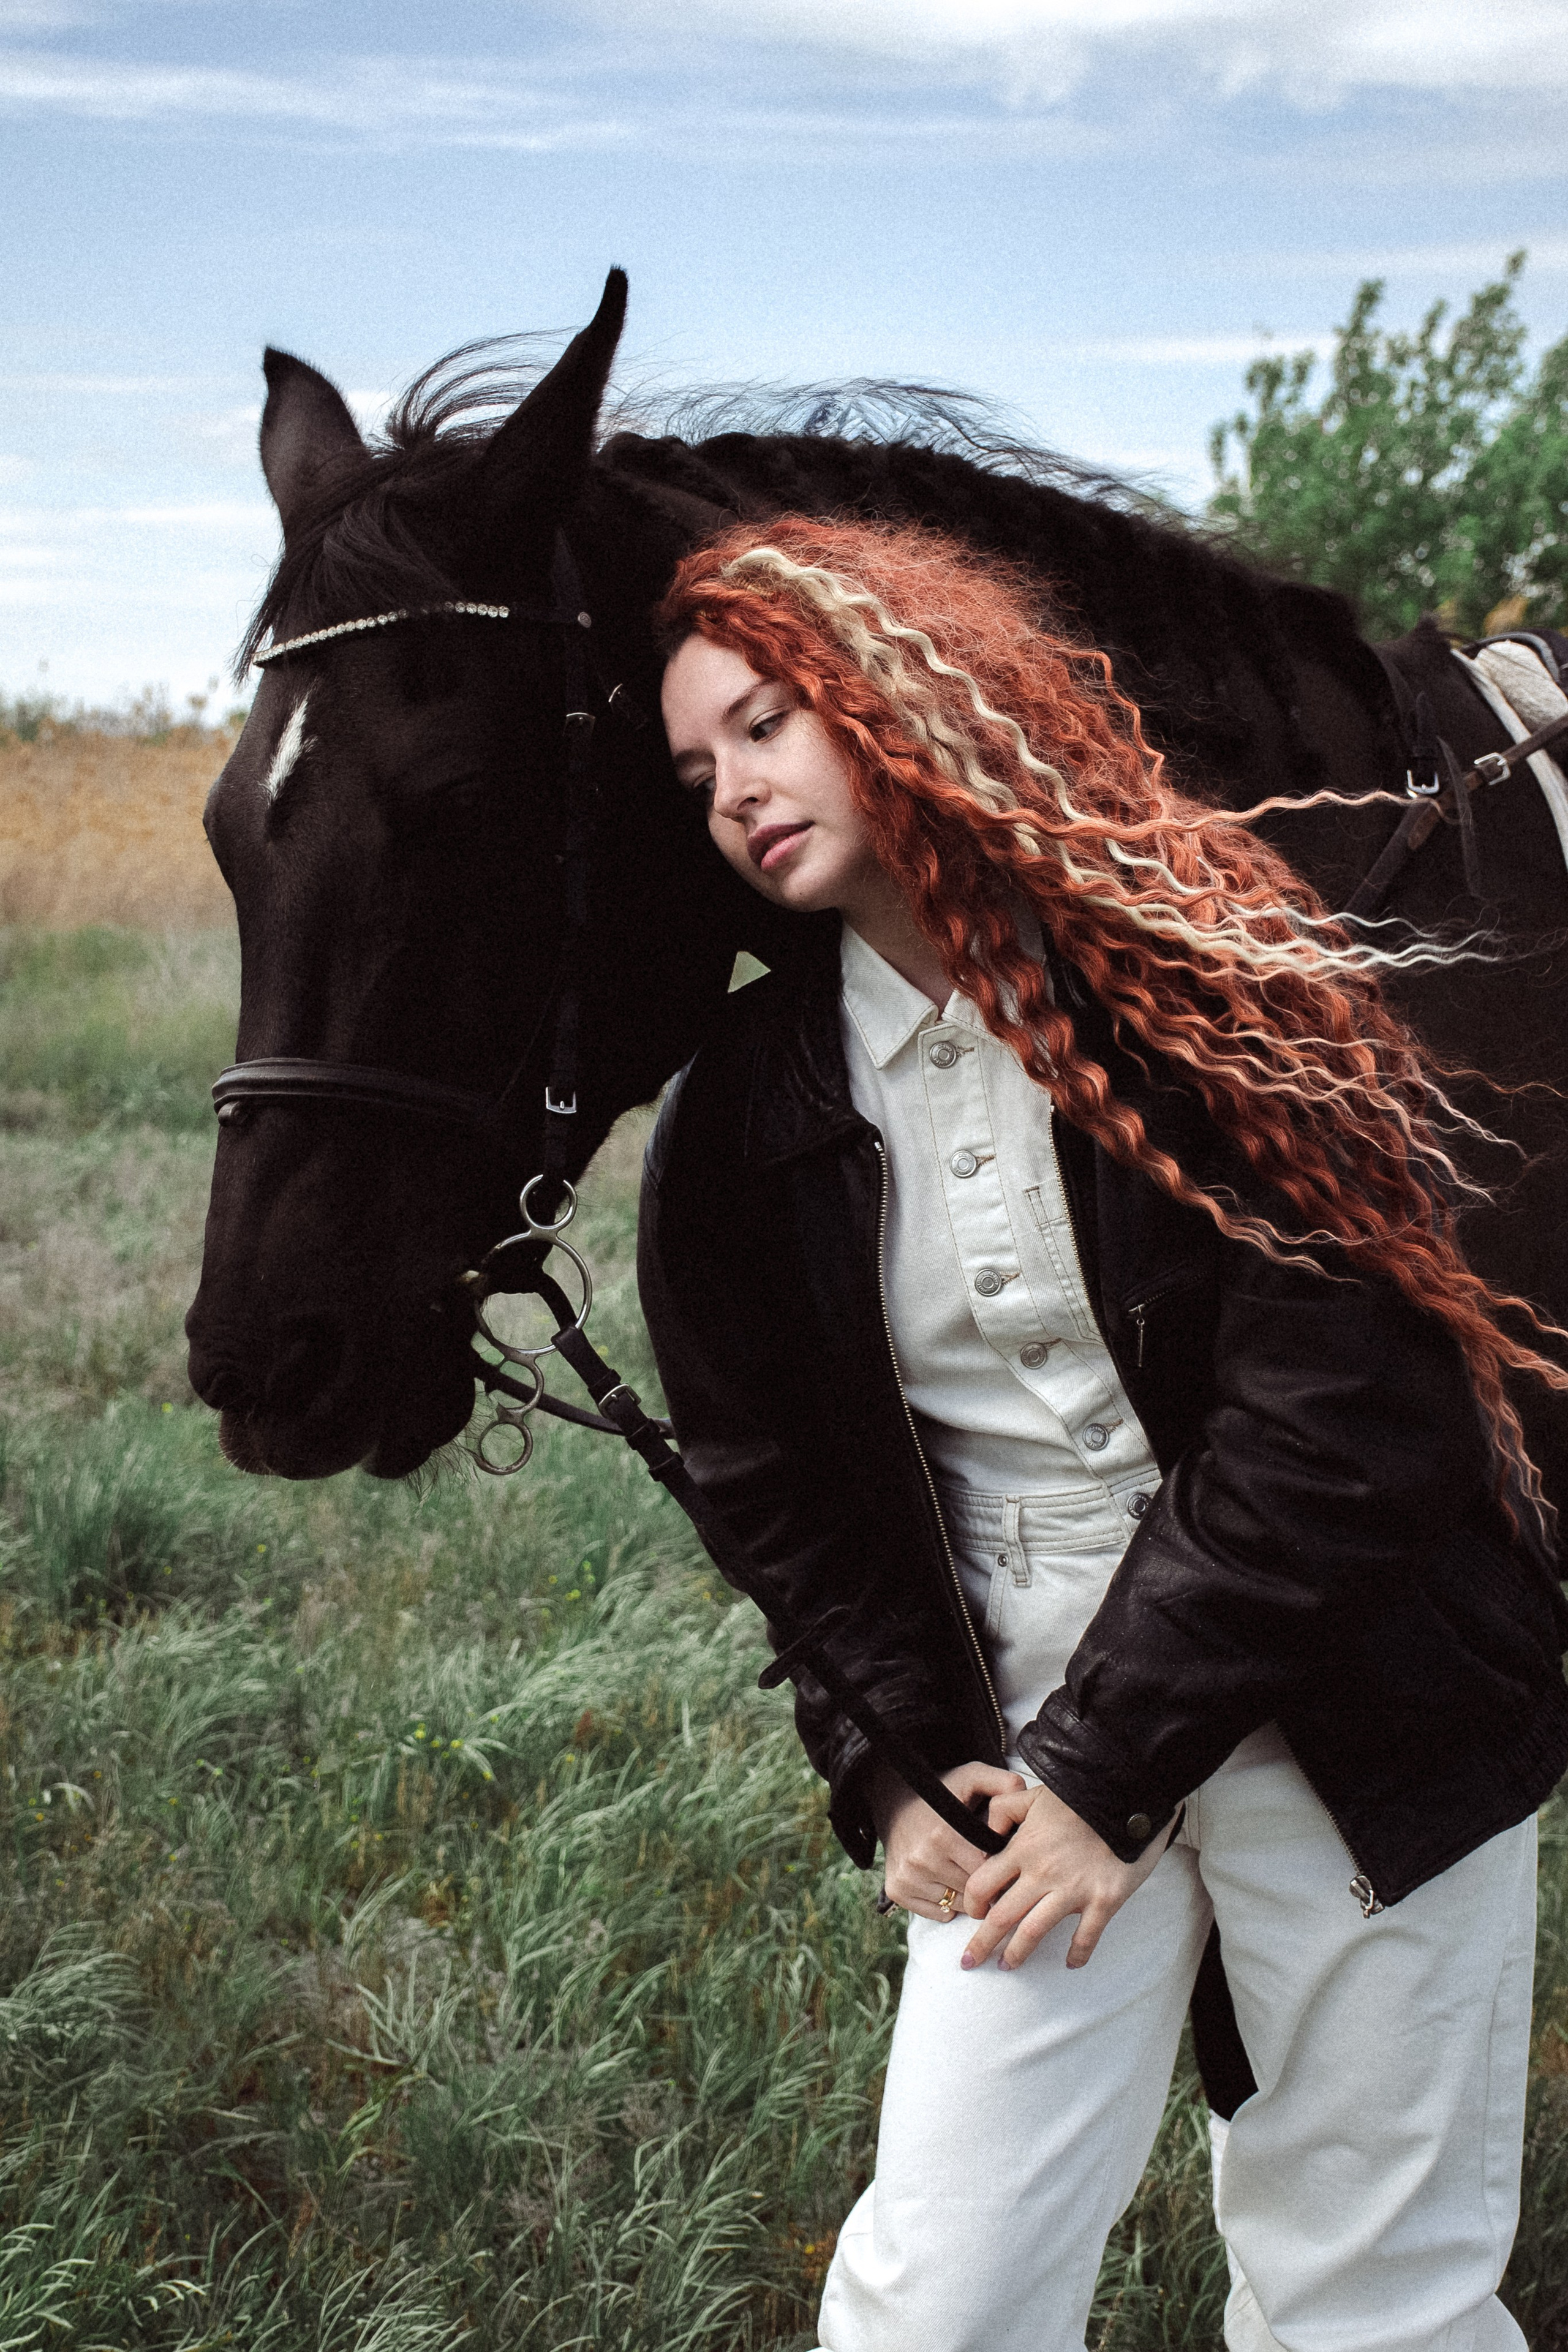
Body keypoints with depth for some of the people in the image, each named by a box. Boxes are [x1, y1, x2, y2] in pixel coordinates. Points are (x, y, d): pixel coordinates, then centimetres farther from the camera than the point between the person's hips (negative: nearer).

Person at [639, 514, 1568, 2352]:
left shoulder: (1203, 954, -10)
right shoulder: (748, 1113, 3)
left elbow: (1330, 1405, -15)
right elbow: (777, 1491, 9)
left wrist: (1112, 1768, -16)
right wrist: (895, 1771, -5)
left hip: (1349, 1706, -3)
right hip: (1031, 1729, 3)